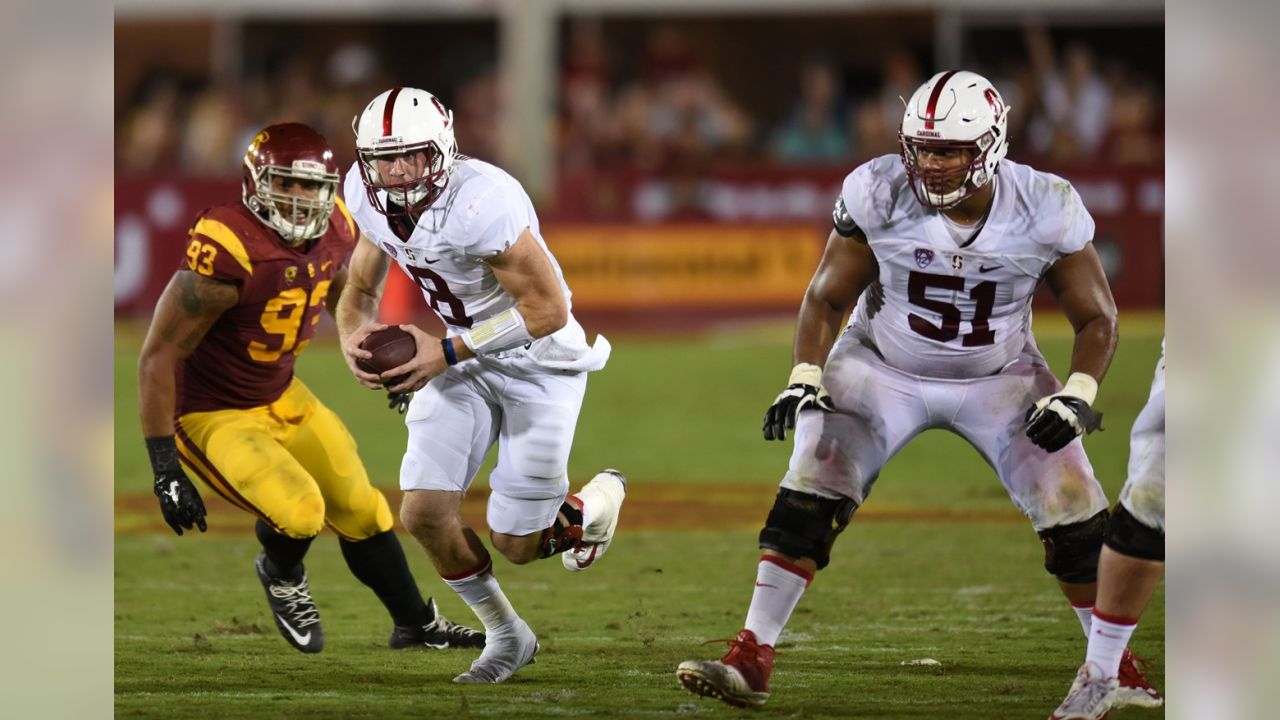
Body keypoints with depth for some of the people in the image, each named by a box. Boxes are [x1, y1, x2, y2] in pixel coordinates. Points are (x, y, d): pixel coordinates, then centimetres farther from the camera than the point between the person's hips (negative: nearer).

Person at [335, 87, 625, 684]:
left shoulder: (481, 203, -33)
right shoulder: (369, 197, -10)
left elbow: (548, 309, -28)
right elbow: (360, 290, 6)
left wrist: (446, 354, -28)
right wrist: (353, 337, -18)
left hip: (539, 361, -6)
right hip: (467, 357, 6)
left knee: (516, 543, -1)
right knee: (424, 514, -6)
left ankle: (598, 501, 35)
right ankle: (505, 635, 19)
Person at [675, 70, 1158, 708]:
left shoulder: (1045, 212, -21)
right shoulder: (879, 195, -22)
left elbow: (1096, 317, -7)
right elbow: (828, 296, -8)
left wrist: (1077, 397, -23)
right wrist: (804, 381, -21)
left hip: (998, 380, 0)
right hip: (884, 367, 0)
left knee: (1075, 522, -7)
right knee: (807, 501, -16)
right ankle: (750, 662, -9)